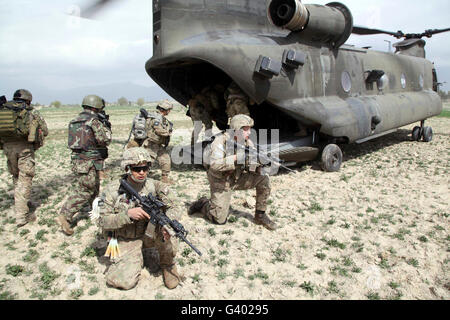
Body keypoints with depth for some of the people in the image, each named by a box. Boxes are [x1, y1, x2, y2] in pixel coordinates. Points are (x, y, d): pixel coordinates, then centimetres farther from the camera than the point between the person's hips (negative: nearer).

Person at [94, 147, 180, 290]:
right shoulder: (113, 190, -12)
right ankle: (137, 256, 12)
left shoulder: (153, 186, -9)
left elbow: (171, 209, -9)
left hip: (149, 234, 2)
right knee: (124, 281, -22)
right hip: (127, 240, -1)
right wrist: (128, 214, -30)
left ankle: (167, 264, -9)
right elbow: (103, 222, -14)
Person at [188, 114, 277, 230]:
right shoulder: (221, 141, -20)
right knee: (220, 219, -10)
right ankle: (203, 204, 21)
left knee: (263, 179, -14)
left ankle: (260, 216, 0)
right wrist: (236, 157, -36)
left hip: (237, 179, 5)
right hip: (221, 182, -5)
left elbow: (251, 168, -5)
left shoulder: (248, 143, -4)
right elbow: (214, 164, -32)